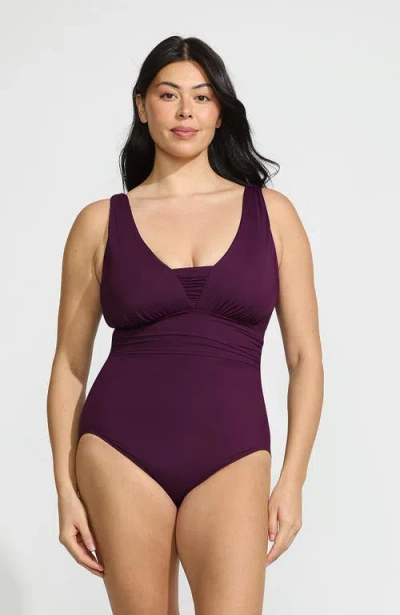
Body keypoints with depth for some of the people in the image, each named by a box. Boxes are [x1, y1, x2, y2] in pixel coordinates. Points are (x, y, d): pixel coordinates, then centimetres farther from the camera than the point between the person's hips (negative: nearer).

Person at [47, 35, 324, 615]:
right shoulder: (101, 222, 5)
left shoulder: (271, 213, 6)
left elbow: (305, 356, 6)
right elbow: (70, 365, 8)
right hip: (120, 450, 0)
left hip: (232, 456, 0)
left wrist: (293, 479, 0)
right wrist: (66, 489, 3)